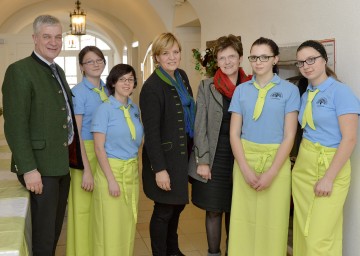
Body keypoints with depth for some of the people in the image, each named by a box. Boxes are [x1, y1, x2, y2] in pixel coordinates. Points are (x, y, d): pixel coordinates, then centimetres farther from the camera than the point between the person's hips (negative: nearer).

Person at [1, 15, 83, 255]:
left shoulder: (58, 71, 14)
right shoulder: (19, 70, -12)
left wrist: (71, 158, 12)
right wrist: (28, 169, -21)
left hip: (61, 164, 8)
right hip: (40, 167, -8)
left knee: (55, 230, 18)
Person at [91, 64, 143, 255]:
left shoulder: (135, 109, 8)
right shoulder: (105, 109, -8)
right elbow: (99, 148, -12)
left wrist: (135, 169, 10)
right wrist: (111, 179, -17)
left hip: (132, 173, 6)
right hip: (111, 170, -5)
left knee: (128, 225, 12)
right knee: (111, 227, 0)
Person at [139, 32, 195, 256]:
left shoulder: (182, 76, 5)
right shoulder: (152, 87, -18)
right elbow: (151, 132, -20)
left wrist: (192, 150, 9)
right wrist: (159, 169, -20)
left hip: (183, 152, 8)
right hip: (164, 156, -8)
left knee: (178, 204, 20)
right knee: (164, 210, 3)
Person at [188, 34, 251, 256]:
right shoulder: (207, 86, 0)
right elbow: (200, 126, -2)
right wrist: (203, 160, -8)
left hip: (241, 158, 1)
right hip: (214, 157, -1)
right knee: (214, 210, 7)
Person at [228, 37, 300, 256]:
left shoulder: (289, 90, -3)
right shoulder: (241, 90, 6)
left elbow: (289, 136, -6)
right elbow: (234, 133, 3)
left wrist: (271, 173, -12)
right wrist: (246, 169, -9)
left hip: (276, 160, -2)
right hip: (245, 159, 2)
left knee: (272, 221, 2)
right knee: (243, 218, 4)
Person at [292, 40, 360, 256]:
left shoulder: (340, 92, -11)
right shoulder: (306, 95, 10)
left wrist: (328, 178, -18)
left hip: (329, 165, -7)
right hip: (303, 166, 7)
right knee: (303, 231, 12)